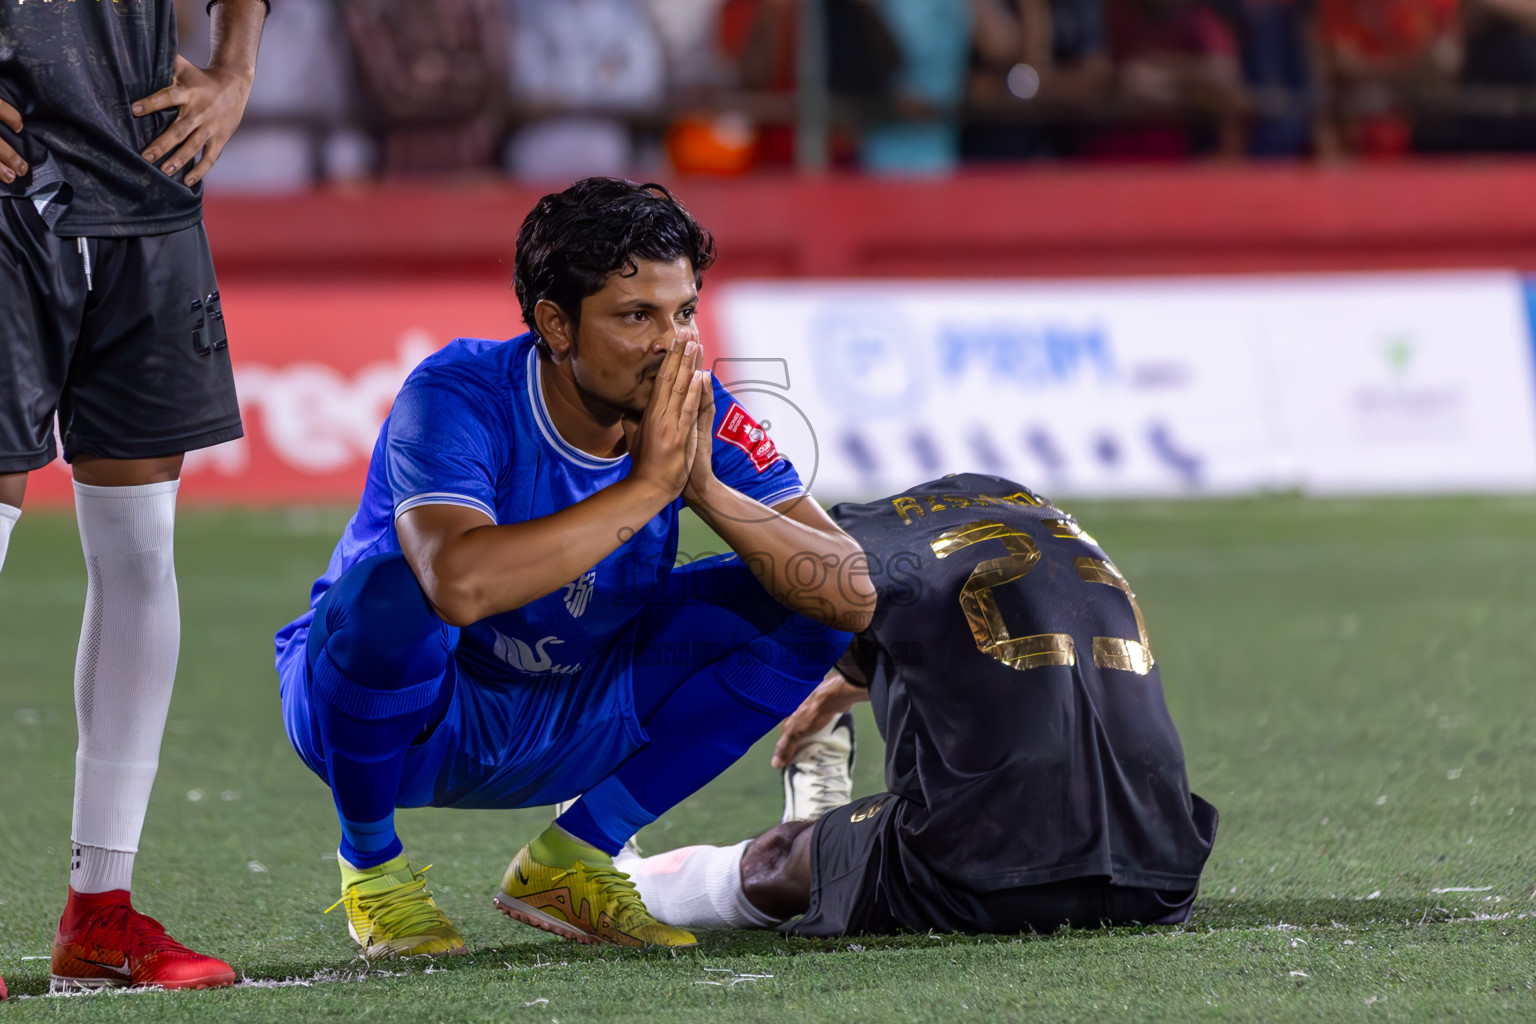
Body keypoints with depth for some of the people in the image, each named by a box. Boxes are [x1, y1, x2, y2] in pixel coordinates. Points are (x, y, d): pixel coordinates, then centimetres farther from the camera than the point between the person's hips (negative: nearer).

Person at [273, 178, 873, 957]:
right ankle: (373, 865, -8)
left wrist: (706, 489, -32)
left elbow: (854, 594, -18)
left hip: (565, 729, 5)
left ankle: (569, 862, 1)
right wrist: (646, 486, -39)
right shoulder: (457, 397, -27)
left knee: (797, 607, -10)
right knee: (393, 591, -38)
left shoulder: (694, 414, -12)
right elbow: (460, 584, -47)